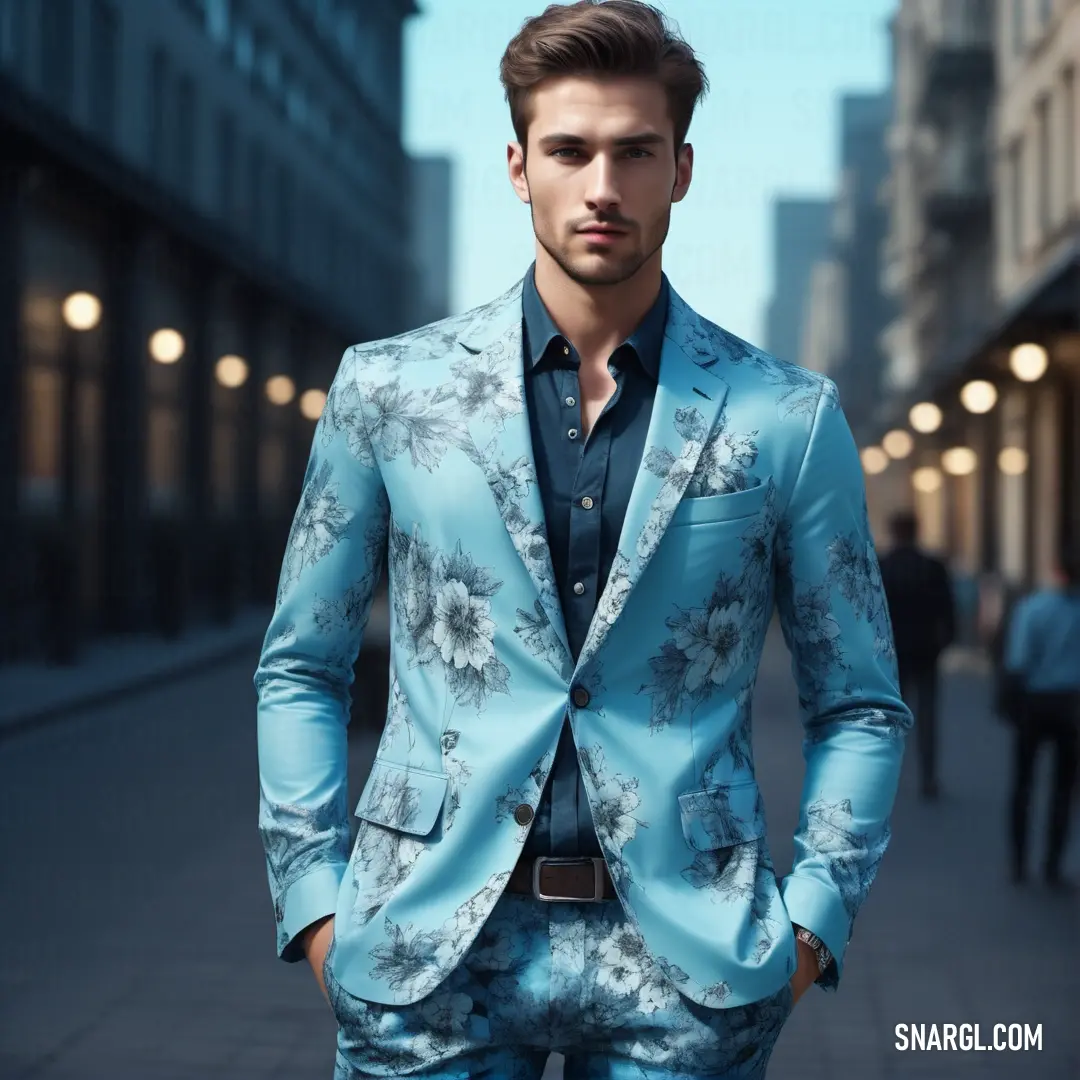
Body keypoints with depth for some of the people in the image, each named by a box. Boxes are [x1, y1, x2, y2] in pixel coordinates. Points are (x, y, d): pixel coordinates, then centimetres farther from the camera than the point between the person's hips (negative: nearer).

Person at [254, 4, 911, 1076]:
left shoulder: (787, 417, 2)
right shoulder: (387, 389, 3)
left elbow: (859, 705, 8)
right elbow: (299, 669, 9)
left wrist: (811, 920, -3)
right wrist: (314, 898, 0)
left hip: (685, 963, 0)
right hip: (430, 950, 0)